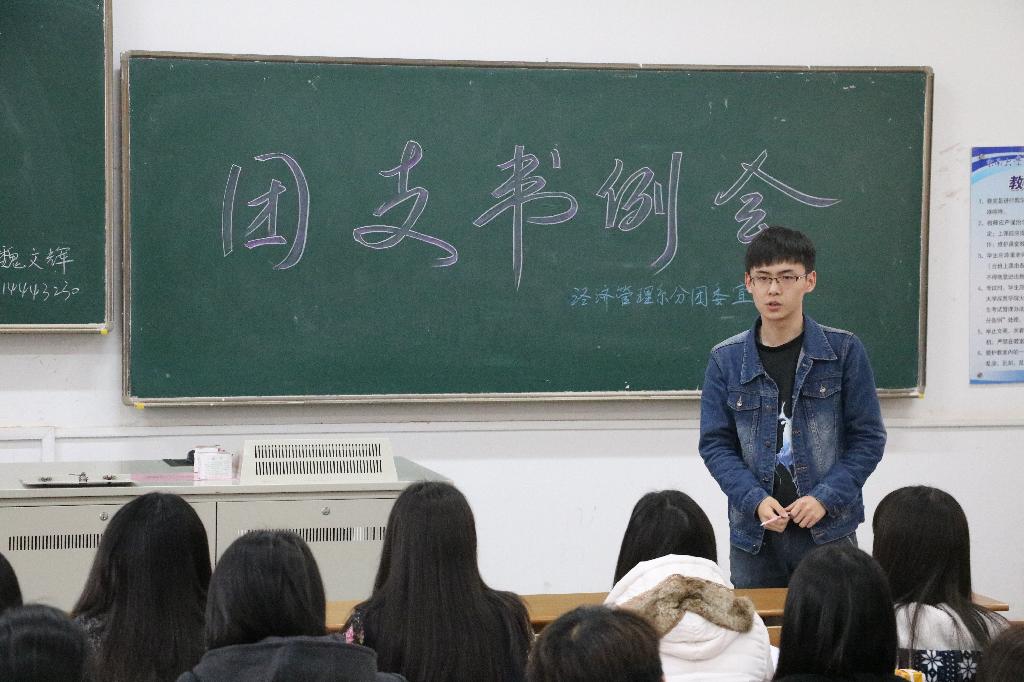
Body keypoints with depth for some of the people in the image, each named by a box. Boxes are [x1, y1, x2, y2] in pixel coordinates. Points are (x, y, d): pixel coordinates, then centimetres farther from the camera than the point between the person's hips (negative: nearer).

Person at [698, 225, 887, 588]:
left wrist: (825, 498, -12)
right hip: (754, 532, 1)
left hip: (829, 529, -1)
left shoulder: (844, 351, -1)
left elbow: (868, 437, 0)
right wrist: (755, 500, -12)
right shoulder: (726, 360, 3)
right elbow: (715, 443, 3)